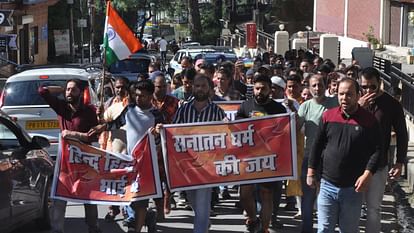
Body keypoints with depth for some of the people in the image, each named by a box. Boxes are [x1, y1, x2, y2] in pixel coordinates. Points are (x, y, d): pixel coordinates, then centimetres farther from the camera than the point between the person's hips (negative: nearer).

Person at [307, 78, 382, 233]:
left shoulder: (369, 120, -4)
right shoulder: (328, 116, 2)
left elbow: (377, 149, -4)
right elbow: (317, 145, 7)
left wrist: (367, 174, -15)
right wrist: (311, 173, 5)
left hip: (353, 188, -1)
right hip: (327, 185, 1)